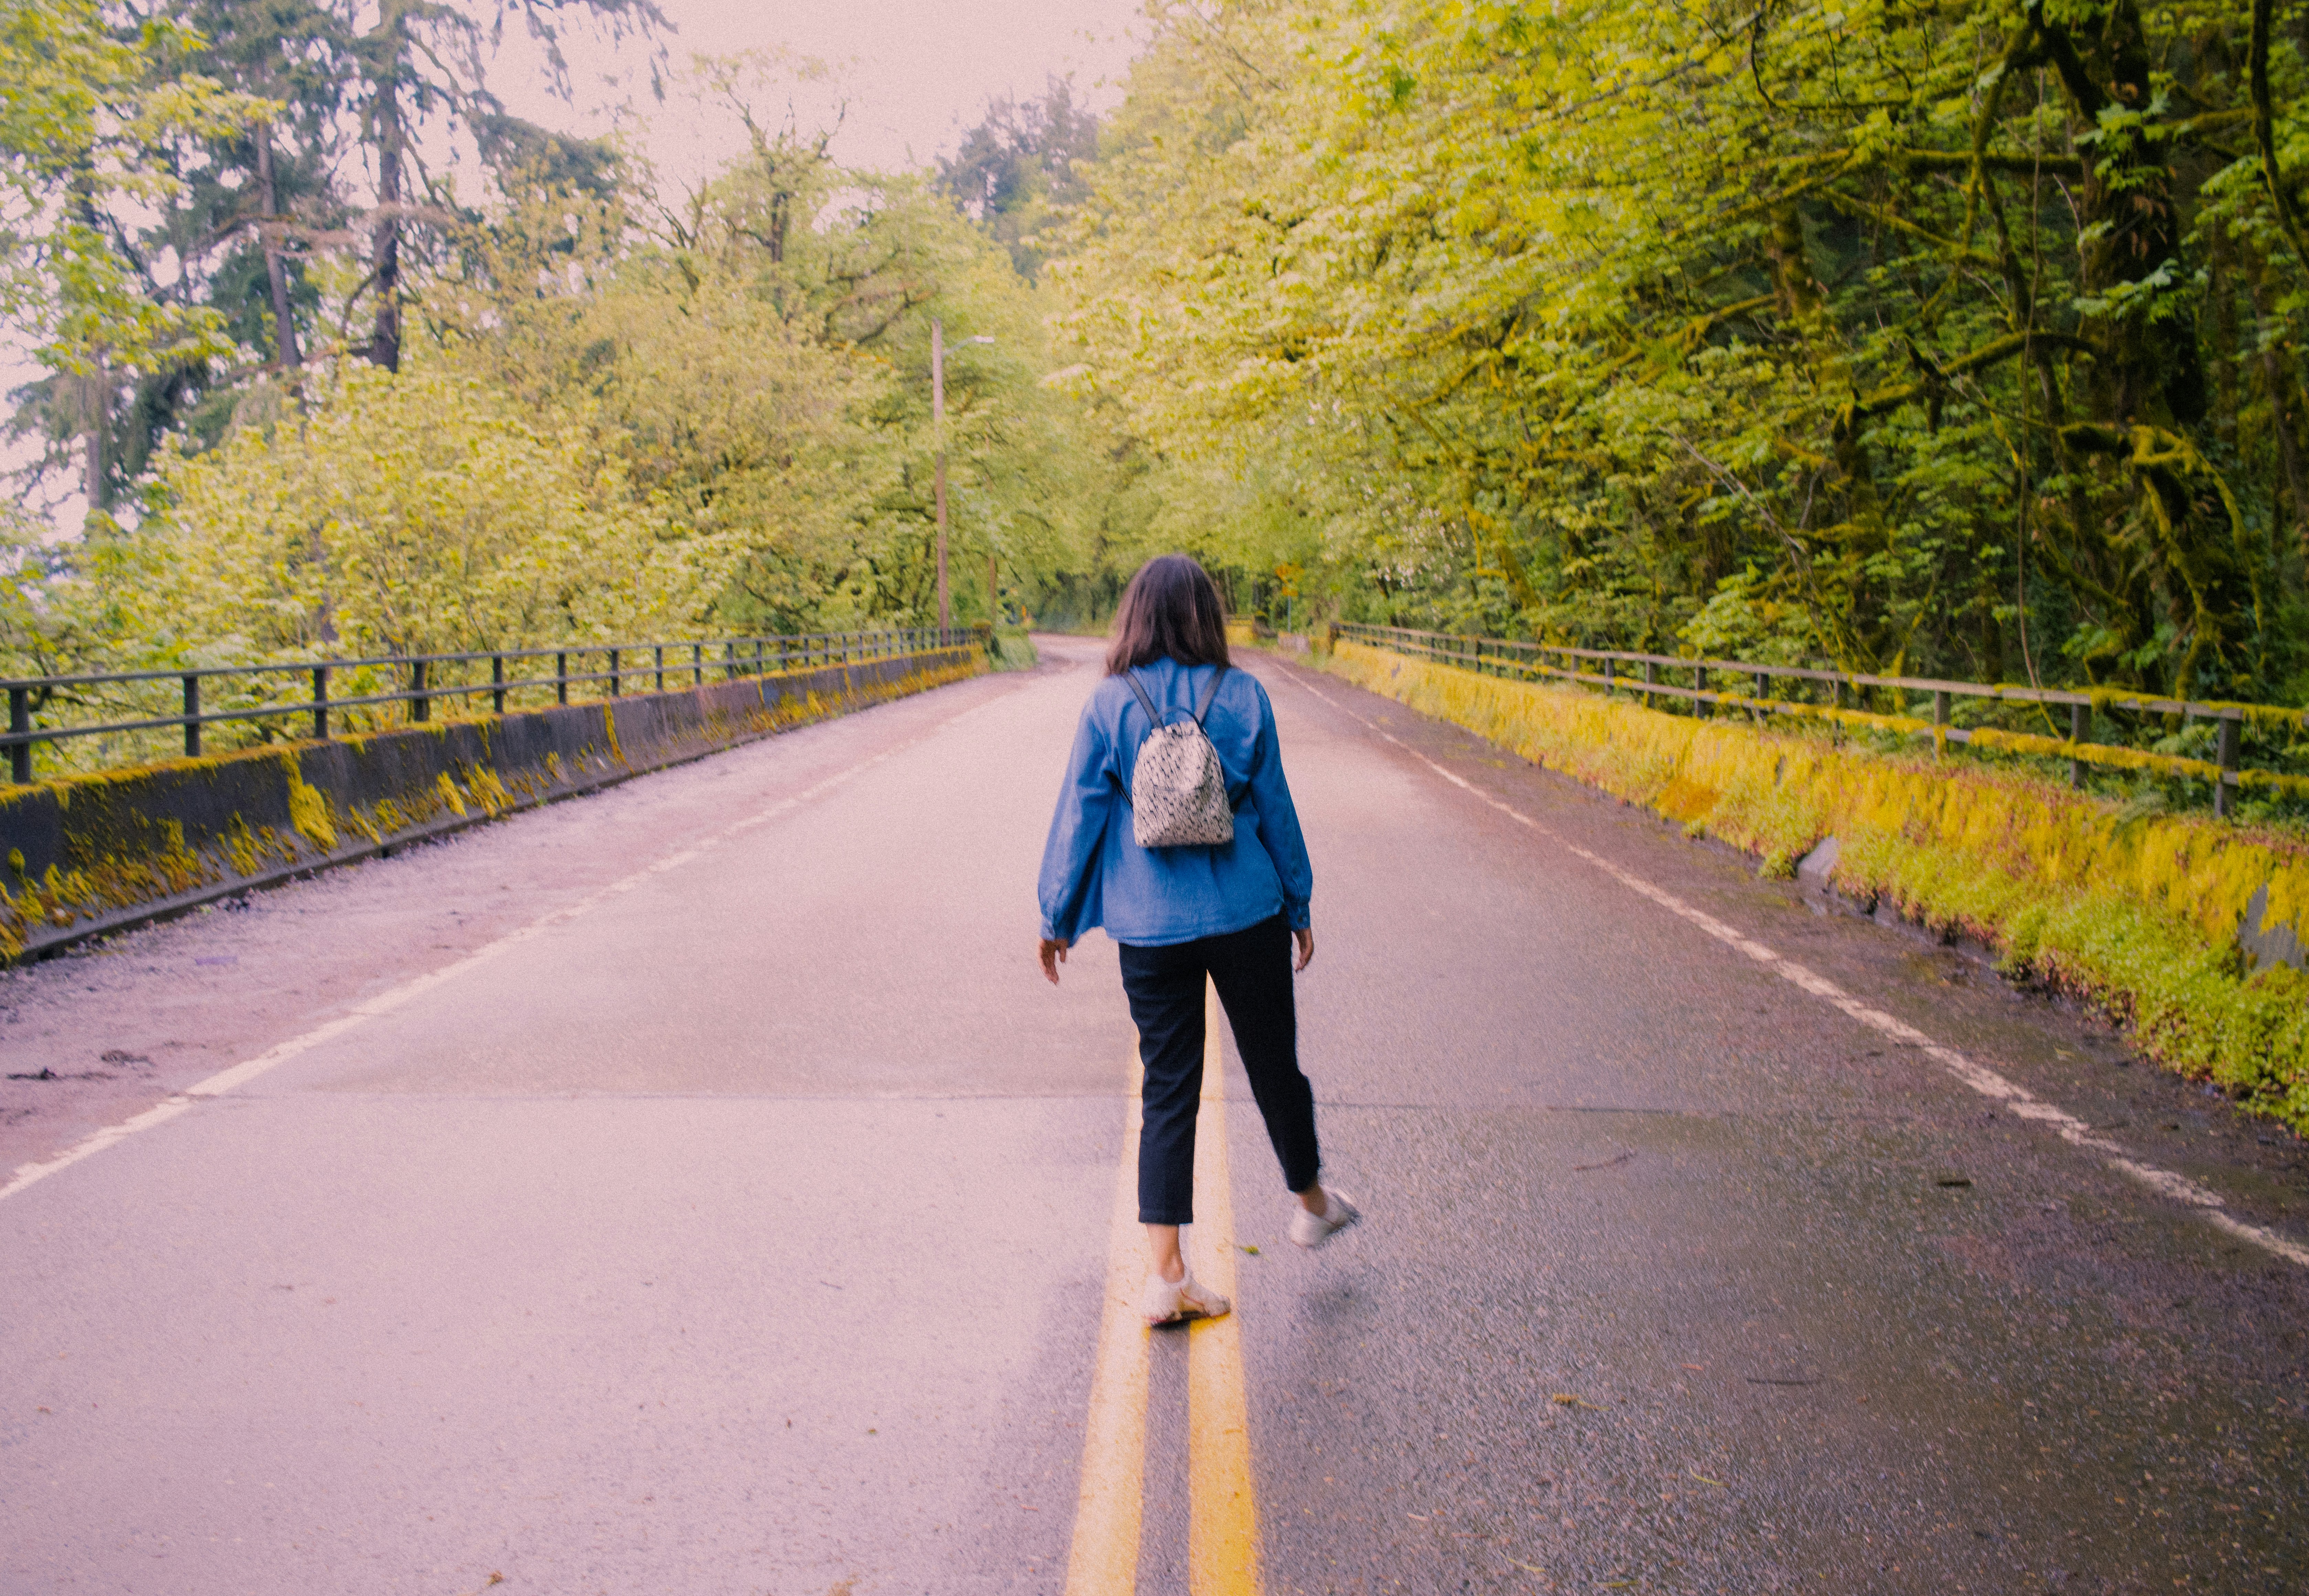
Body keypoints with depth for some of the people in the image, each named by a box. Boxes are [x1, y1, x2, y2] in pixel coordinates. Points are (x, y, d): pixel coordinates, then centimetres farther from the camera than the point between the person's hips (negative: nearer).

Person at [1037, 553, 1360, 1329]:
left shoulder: (1109, 705, -5)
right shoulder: (1244, 698, -4)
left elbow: (1079, 817, -3)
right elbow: (1275, 809, 3)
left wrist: (1058, 916, 7)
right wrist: (1298, 904, 14)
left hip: (1151, 929, 0)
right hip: (1246, 916, 0)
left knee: (1167, 1092, 6)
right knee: (1274, 1064, 18)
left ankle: (1166, 1274, 4)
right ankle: (1311, 1204, 40)